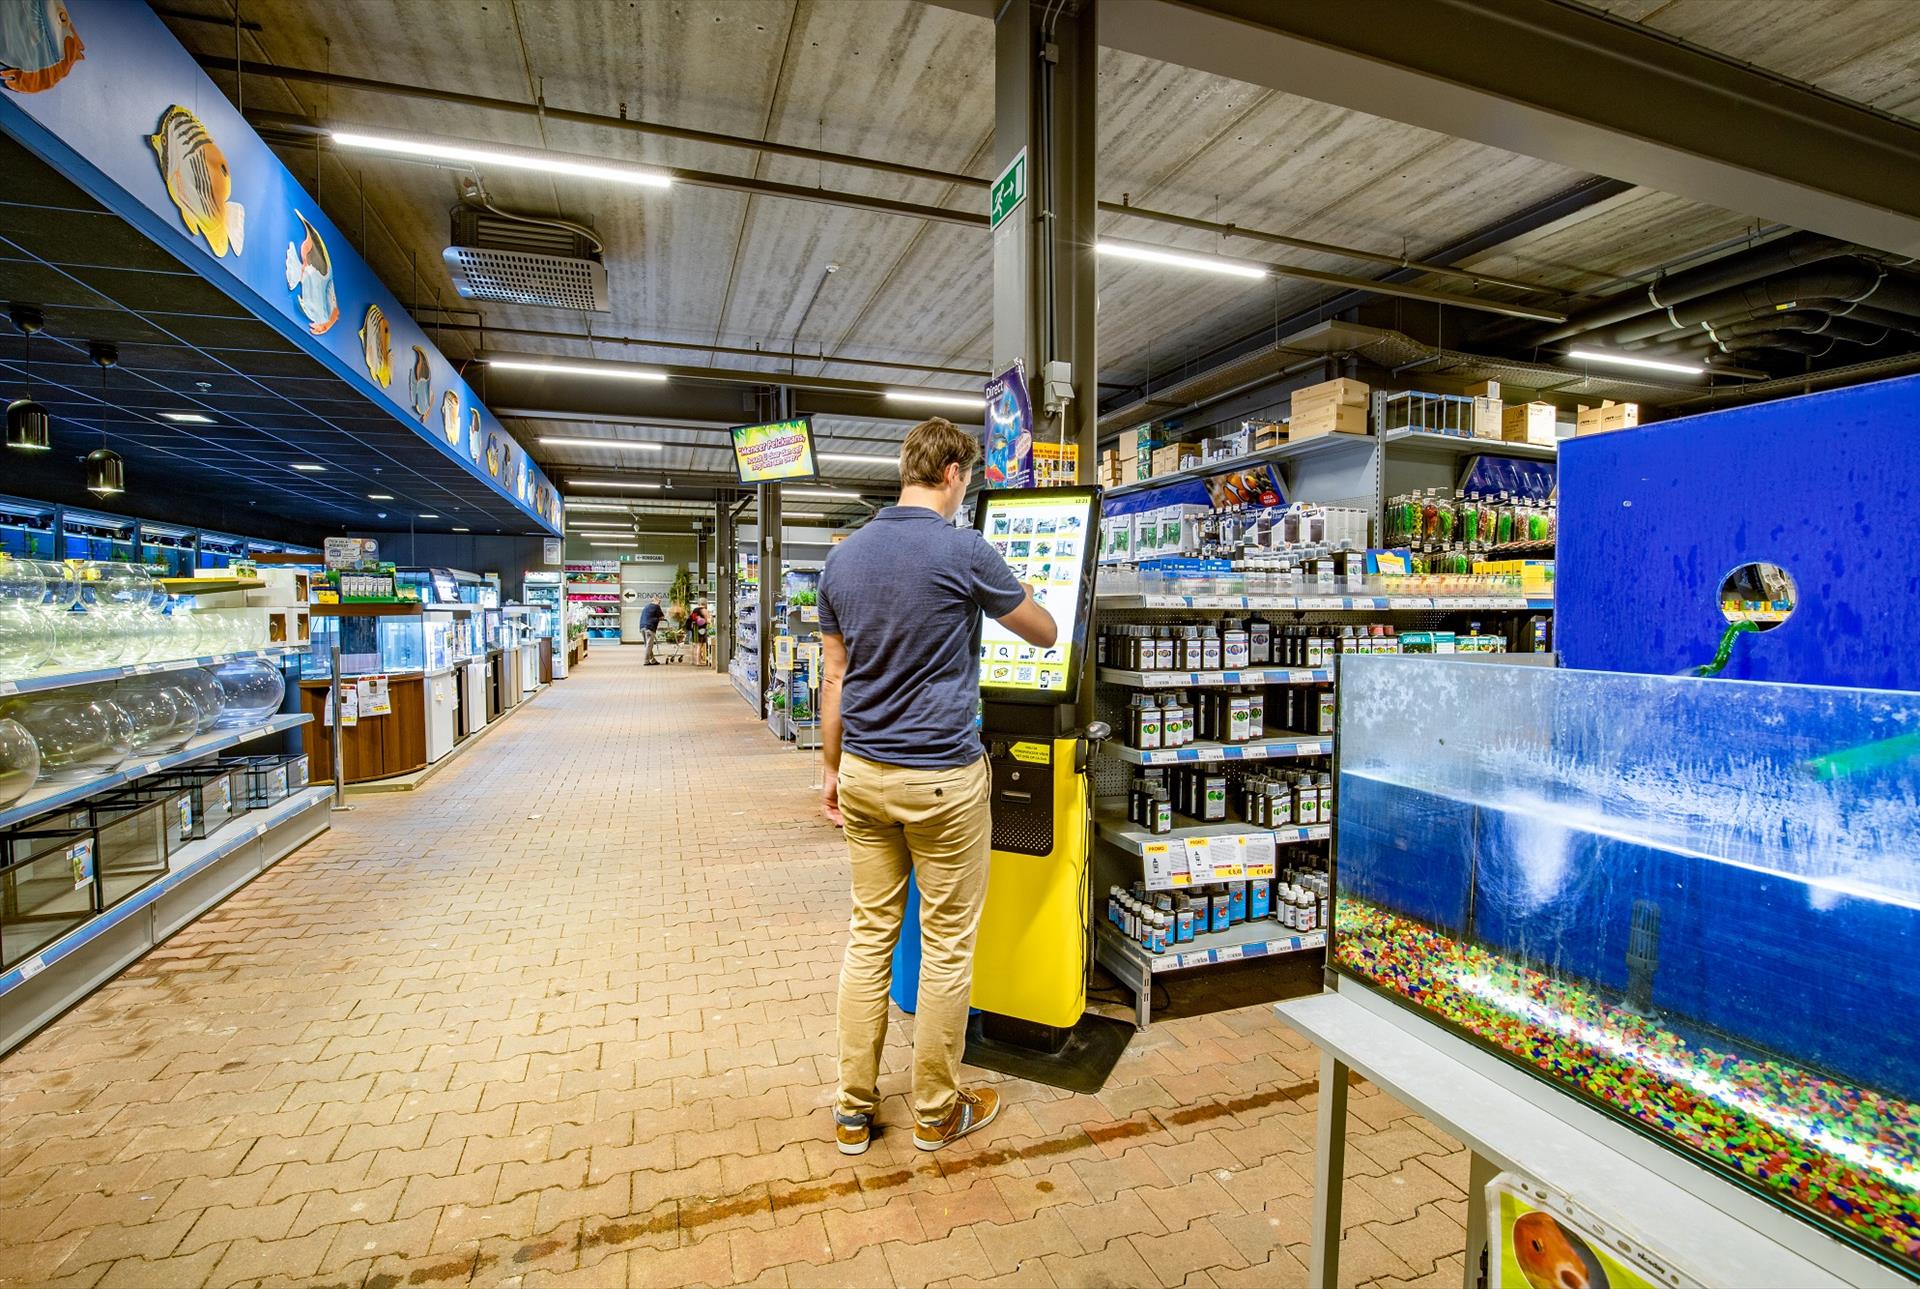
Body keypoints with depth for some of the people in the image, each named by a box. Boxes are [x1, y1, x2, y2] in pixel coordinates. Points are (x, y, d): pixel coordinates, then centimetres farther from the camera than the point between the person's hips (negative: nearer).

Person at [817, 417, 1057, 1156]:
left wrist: (832, 769, 16)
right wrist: (1010, 596, 22)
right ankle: (937, 1111, 26)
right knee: (946, 942, 9)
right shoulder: (963, 551, -12)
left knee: (870, 933, 16)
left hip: (864, 775, 6)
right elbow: (1043, 635, 1)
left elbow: (834, 676, 8)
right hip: (941, 777, -6)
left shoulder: (844, 558, 5)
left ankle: (854, 1110, 28)